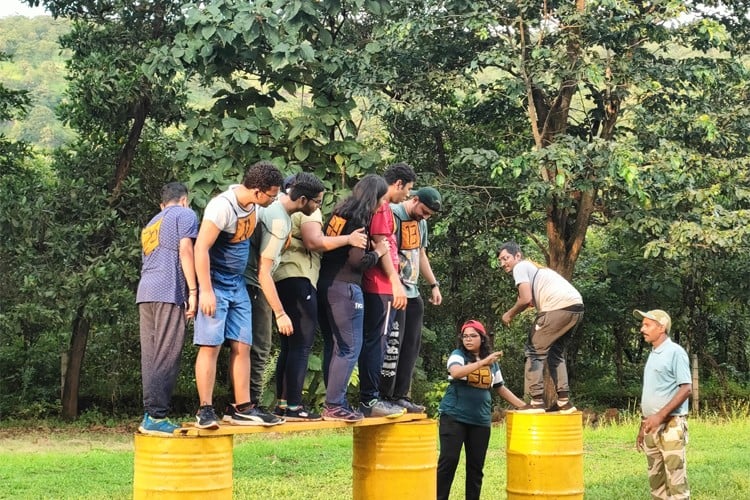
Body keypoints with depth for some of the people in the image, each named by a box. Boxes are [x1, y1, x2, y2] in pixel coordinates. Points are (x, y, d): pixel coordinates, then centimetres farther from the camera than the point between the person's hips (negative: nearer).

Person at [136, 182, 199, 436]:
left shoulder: (150, 225, 30)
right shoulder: (185, 215, 7)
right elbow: (185, 250, -6)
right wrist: (193, 291, -9)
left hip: (145, 291, 7)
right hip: (169, 291, -7)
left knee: (151, 357, 7)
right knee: (166, 357, -10)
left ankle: (150, 415, 5)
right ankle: (156, 416, -15)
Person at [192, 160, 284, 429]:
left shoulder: (253, 206, 4)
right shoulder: (222, 206, -21)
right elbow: (201, 248, -22)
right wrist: (205, 291, -25)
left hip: (238, 284, 8)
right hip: (215, 284, -8)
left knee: (242, 346, 5)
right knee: (210, 345, -9)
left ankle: (242, 408, 8)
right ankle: (206, 410, -6)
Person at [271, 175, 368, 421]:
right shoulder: (309, 211, -3)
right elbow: (314, 242, -18)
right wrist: (349, 239, -15)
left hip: (282, 278, 9)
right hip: (298, 279, -9)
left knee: (289, 345, 13)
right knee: (302, 345, -9)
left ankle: (282, 403, 12)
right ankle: (293, 406, -13)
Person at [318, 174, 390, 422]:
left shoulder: (339, 213, 13)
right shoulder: (359, 219, -11)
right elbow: (356, 260, -17)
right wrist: (378, 252, 0)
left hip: (326, 284, 9)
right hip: (345, 288, -9)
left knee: (333, 346, 13)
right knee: (349, 347, -3)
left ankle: (335, 401, 19)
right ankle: (334, 406, -4)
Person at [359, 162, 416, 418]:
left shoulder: (382, 207, 19)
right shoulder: (382, 207, -10)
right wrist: (396, 283, -16)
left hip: (379, 288, 10)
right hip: (381, 287, -10)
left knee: (373, 342, 12)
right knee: (376, 342, -7)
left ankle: (369, 398, 16)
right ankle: (369, 400, -5)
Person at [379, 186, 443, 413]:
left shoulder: (421, 222, 17)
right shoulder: (394, 216, -11)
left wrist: (434, 284, 22)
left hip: (413, 293, 9)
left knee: (411, 345, 6)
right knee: (393, 344, -9)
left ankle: (400, 395, 10)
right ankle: (385, 396, -4)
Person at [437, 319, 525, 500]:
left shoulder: (492, 362, 10)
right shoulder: (458, 355, -3)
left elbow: (500, 388, 20)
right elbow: (456, 372, -25)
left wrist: (524, 406, 16)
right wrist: (483, 362, -31)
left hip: (480, 420, 4)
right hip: (454, 416, -4)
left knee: (476, 465, 7)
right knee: (448, 460, -9)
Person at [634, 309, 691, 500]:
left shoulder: (675, 352, -8)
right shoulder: (652, 355, 16)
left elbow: (686, 389, -16)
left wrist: (660, 415, -22)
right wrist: (642, 427, 17)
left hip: (671, 424, -8)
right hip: (652, 426, 8)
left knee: (675, 479, -10)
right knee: (656, 479, 9)